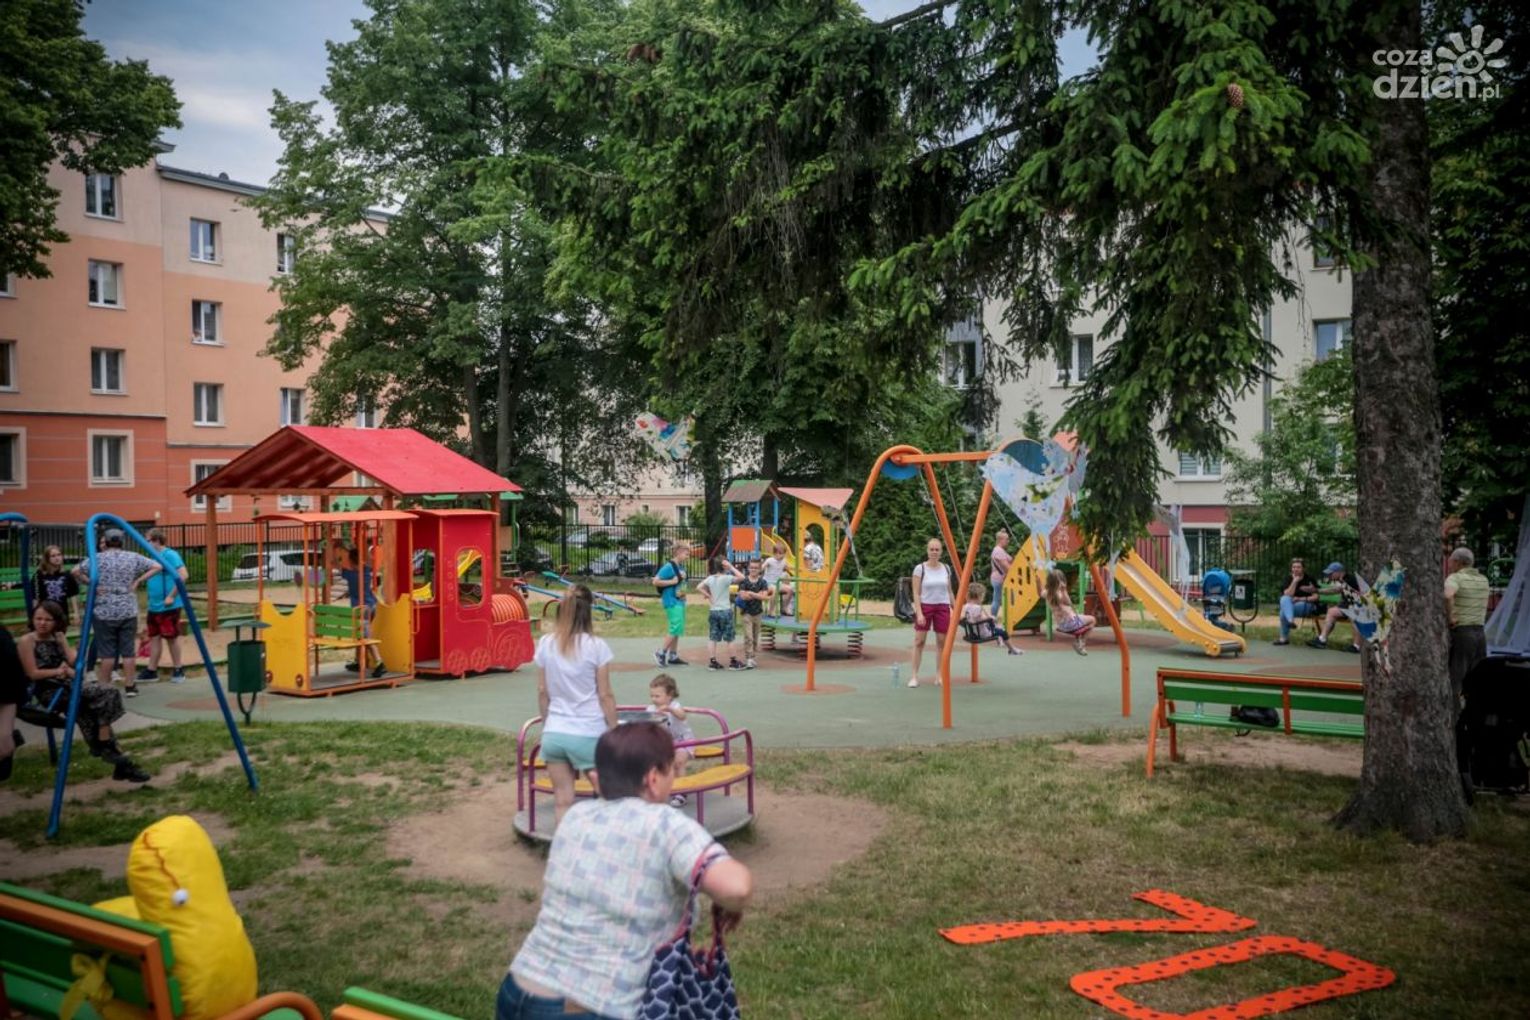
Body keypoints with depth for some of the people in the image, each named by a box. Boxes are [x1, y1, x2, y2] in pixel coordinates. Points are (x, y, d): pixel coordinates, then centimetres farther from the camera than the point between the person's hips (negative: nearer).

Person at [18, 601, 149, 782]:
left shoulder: (56, 639, 15)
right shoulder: (27, 641, -3)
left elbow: (74, 663, 3)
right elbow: (33, 674, -10)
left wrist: (62, 640, -5)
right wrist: (58, 671, -11)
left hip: (67, 686, 6)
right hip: (48, 691, -6)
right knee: (107, 692, -22)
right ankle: (106, 747, -13)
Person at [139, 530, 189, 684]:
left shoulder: (170, 555, -14)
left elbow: (183, 576, -22)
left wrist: (171, 596, -22)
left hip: (168, 606, -8)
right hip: (154, 606, 8)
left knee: (171, 637, 1)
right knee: (154, 637, 11)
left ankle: (178, 671, 12)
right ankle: (151, 670, 17)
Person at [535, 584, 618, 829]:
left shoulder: (546, 644, 1)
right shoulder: (596, 646, -9)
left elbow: (542, 692, 7)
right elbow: (605, 695, -6)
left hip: (554, 733, 4)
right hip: (589, 733, -3)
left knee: (563, 801, 9)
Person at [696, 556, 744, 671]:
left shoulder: (710, 578, 2)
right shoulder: (726, 578, -14)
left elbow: (699, 587, 1)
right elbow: (741, 577, -18)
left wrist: (709, 596, 5)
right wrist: (731, 567, -14)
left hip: (714, 611, 5)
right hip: (725, 611, -5)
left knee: (712, 638, 6)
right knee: (729, 638, 5)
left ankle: (712, 662, 8)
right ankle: (733, 662, 13)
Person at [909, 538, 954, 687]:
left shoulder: (946, 569, 5)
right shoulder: (920, 569, -6)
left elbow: (949, 591, 13)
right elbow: (916, 593, -7)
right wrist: (919, 612, -15)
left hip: (942, 607, 3)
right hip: (925, 606, -3)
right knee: (919, 641, -5)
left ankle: (940, 676, 12)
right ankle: (915, 676, 1)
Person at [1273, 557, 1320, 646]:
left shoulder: (1309, 579, -2)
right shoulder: (1289, 579, 7)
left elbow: (1315, 597, -6)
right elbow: (1287, 595, -8)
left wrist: (1300, 599, -19)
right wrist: (1295, 581, -15)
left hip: (1309, 606, -4)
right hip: (1291, 605, 4)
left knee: (1284, 611, -31)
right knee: (1284, 599, -31)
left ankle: (1284, 638, -26)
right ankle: (1290, 621, -41)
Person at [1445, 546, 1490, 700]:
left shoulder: (1455, 578, -8)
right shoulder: (1483, 580, 13)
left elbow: (1447, 595, -31)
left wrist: (1450, 616, -17)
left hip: (1459, 633, -6)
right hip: (1480, 633, 7)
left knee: (1453, 682, -4)